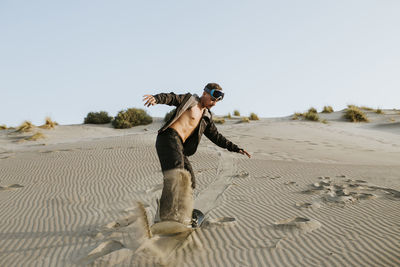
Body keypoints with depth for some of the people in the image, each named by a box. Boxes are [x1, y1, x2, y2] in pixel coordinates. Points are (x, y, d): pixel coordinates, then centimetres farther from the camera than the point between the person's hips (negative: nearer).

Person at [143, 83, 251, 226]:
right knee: (176, 173, -26)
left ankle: (183, 218, 12)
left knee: (189, 182, 4)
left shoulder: (206, 117, 24)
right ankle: (172, 215, -33)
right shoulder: (189, 99, 6)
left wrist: (235, 148, 19)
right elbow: (171, 98, -9)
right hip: (169, 137, -8)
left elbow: (216, 137, 25)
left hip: (180, 147, 8)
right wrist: (156, 98, -32)